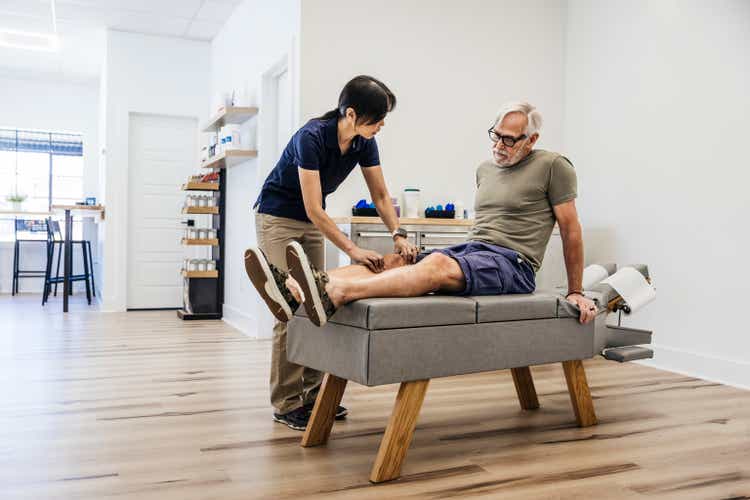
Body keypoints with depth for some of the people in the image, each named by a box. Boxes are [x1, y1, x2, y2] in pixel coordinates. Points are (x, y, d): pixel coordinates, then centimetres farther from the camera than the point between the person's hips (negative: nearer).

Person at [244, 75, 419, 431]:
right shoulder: (312, 137, -29)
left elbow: (380, 195, -1)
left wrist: (398, 234, -16)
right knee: (292, 308, -11)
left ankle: (312, 393, 10)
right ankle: (287, 403, -2)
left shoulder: (364, 143, -9)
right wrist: (352, 250, -33)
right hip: (278, 218, -7)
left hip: (311, 222, 7)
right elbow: (314, 209, -30)